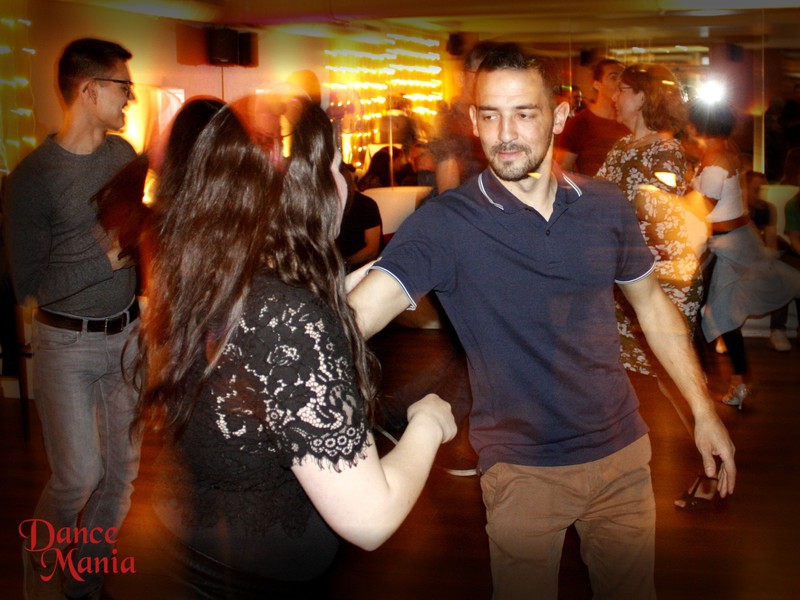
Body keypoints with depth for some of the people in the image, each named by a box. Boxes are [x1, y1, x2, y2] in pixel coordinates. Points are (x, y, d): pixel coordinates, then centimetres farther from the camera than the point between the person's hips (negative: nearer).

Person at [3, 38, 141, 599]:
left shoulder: (123, 154, 4)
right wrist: (106, 262, -20)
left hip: (127, 333, 5)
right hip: (68, 343, -5)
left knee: (124, 467, 9)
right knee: (79, 475, -4)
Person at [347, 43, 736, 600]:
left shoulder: (606, 206, -4)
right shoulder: (445, 224, -17)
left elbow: (652, 303, 9)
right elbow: (355, 316, -28)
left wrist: (704, 411, 8)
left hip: (622, 452, 4)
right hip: (522, 469, -3)